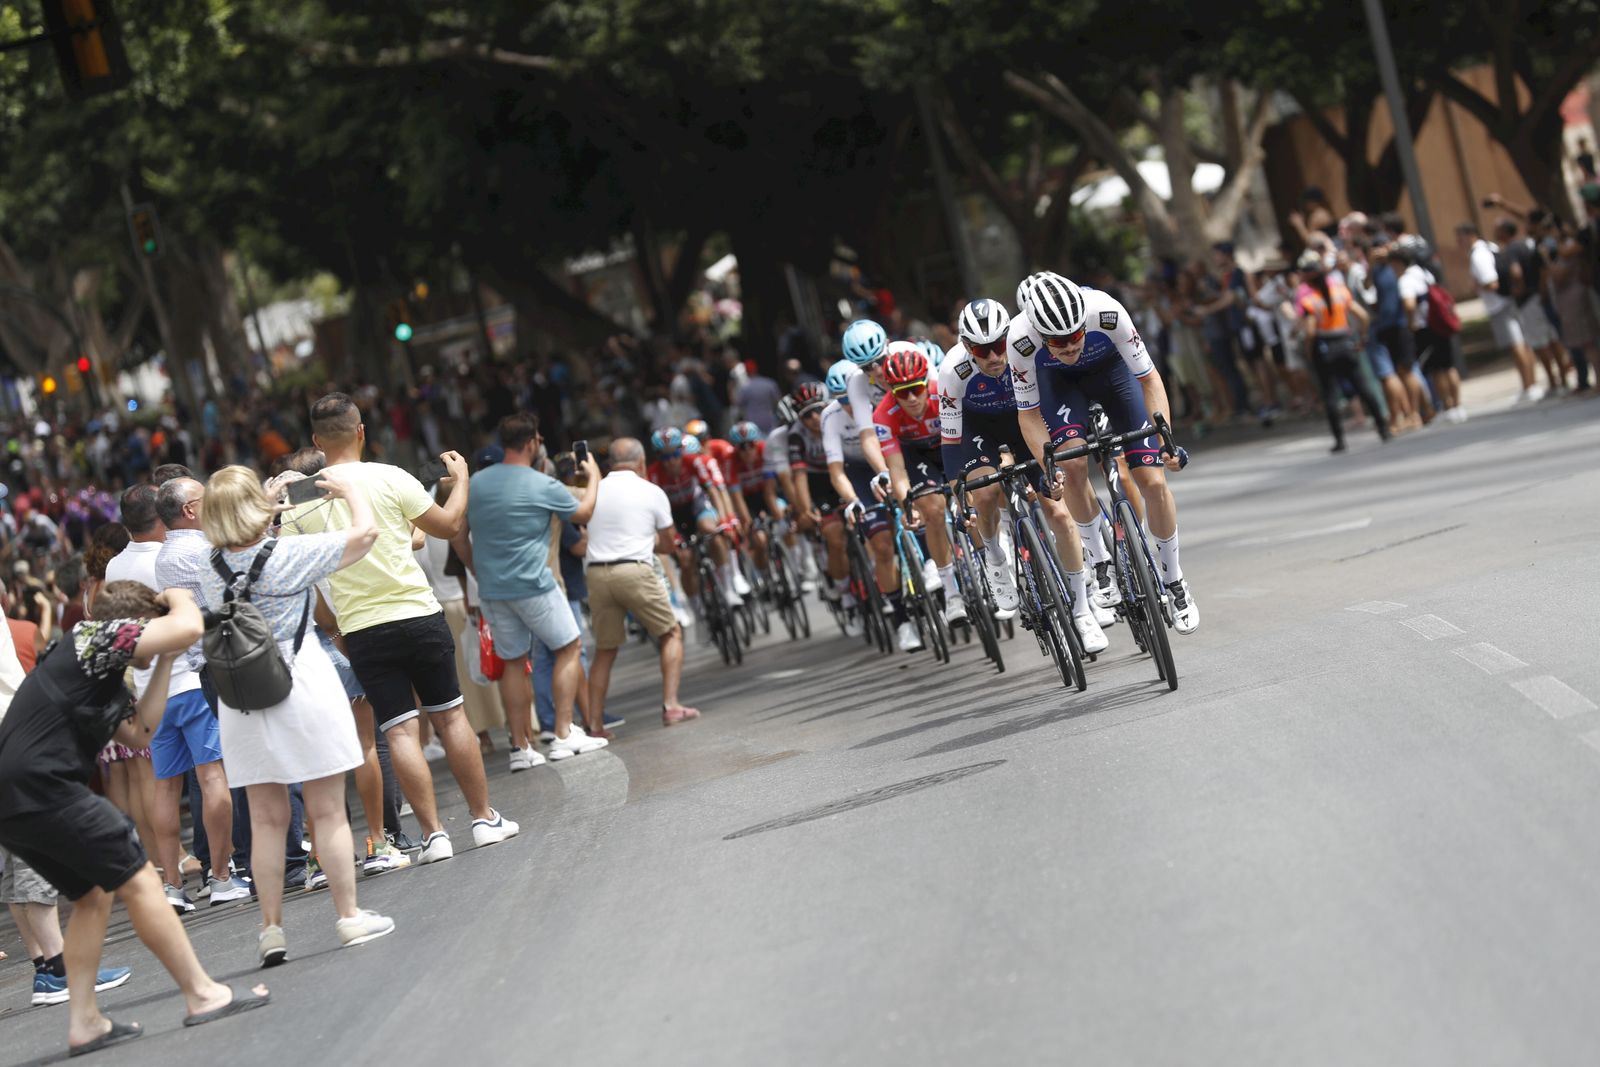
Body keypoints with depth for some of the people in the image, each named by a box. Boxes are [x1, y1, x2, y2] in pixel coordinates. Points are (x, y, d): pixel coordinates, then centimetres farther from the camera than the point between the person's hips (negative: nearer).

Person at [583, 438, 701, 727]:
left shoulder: (594, 491, 12)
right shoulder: (652, 492, 6)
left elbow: (581, 545, 13)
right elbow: (667, 546, 15)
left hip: (596, 574, 3)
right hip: (635, 570, -3)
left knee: (605, 650, 13)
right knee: (672, 634, 12)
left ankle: (594, 722, 8)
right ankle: (671, 705, 1)